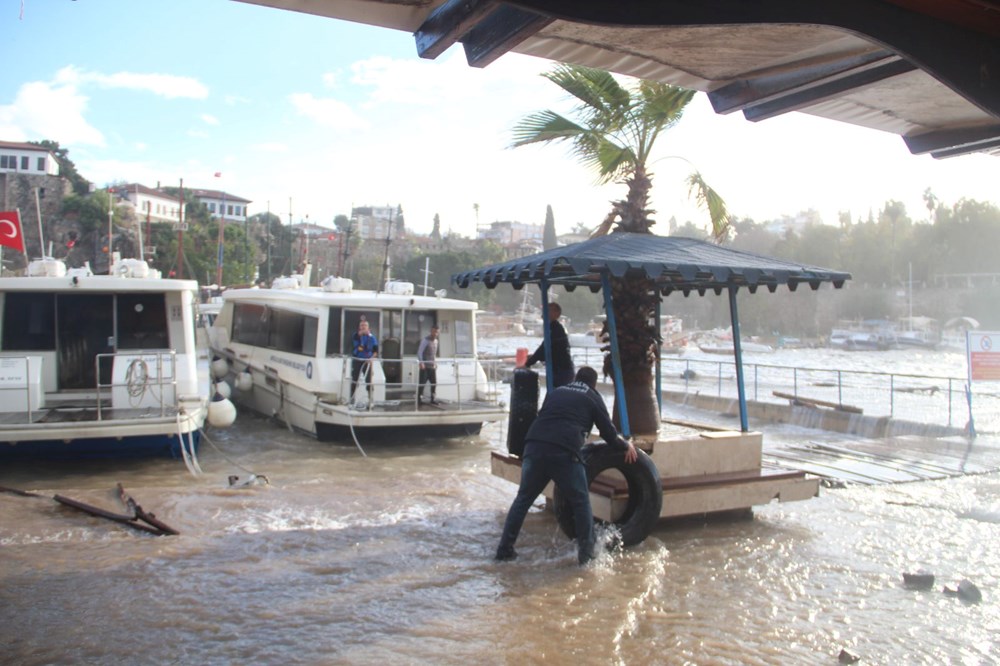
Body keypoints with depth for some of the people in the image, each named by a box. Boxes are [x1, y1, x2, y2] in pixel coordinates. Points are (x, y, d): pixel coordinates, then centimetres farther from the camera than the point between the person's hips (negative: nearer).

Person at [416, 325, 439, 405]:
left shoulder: (436, 341, 13)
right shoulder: (425, 340, -9)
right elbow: (419, 352, -13)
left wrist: (435, 363, 15)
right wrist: (421, 363, -22)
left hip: (433, 366, 7)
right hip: (425, 366, -7)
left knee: (434, 383, 6)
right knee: (421, 383, -3)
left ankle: (433, 399, 15)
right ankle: (419, 399, 2)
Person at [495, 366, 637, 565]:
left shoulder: (556, 392, 30)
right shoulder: (592, 397, 18)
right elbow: (609, 434, 17)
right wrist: (626, 445, 35)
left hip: (534, 447, 4)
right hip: (564, 453, -4)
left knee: (523, 498, 17)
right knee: (581, 502, 14)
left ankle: (504, 549, 19)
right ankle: (586, 553, 16)